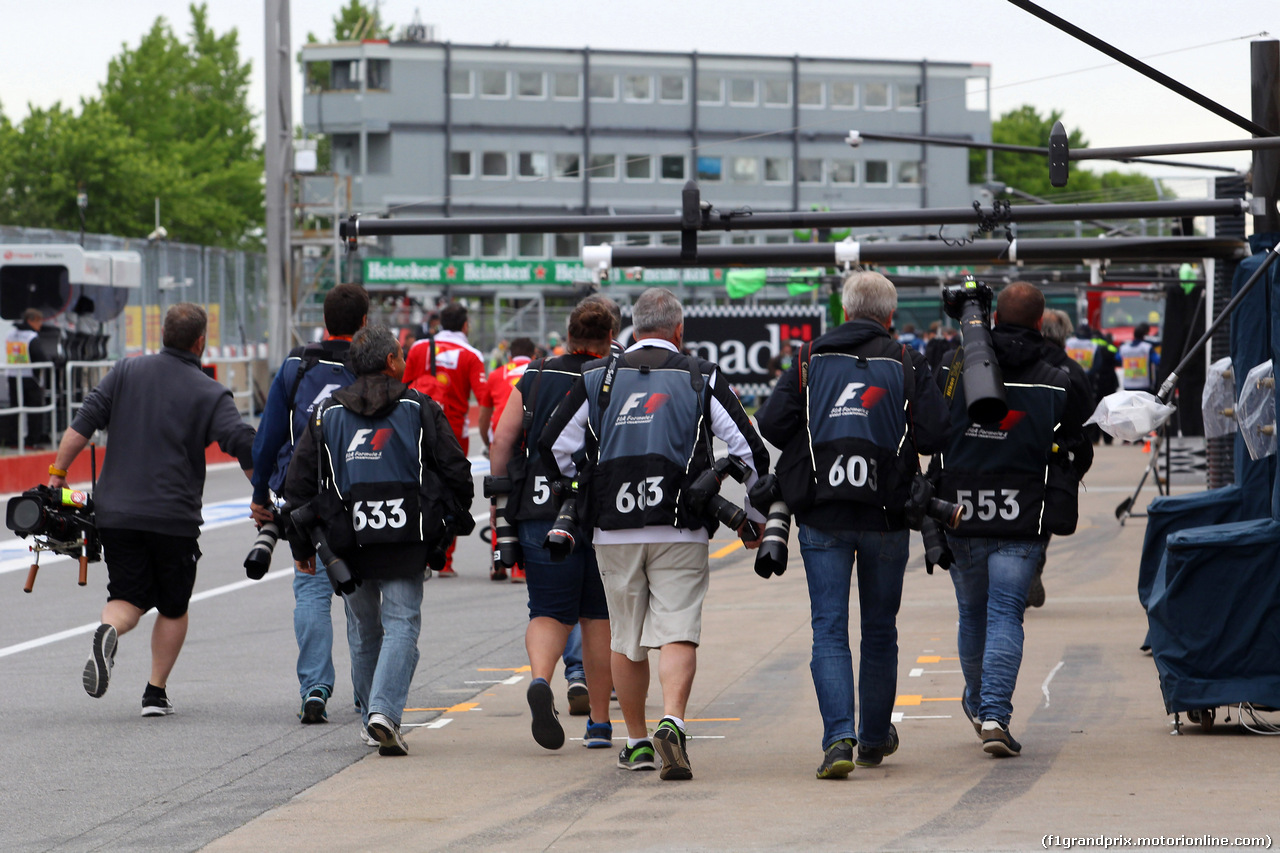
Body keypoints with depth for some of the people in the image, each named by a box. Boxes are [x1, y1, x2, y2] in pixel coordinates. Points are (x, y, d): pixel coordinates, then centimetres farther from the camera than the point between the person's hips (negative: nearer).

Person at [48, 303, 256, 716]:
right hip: (175, 518, -2)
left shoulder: (126, 372, 6)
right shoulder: (210, 394, -2)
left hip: (116, 513, 2)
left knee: (128, 598, 7)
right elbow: (245, 448, -9)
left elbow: (83, 423, 0)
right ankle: (156, 692, 9)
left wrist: (57, 473, 6)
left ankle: (108, 632, -27)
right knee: (173, 607, 15)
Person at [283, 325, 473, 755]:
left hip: (348, 542, 3)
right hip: (406, 541, -3)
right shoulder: (420, 409, 1)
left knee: (363, 629, 17)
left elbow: (299, 484, 7)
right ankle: (385, 712, -20)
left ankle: (371, 717, 24)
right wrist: (453, 524, 14)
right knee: (401, 625, -2)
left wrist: (302, 545, 14)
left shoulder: (328, 413, 7)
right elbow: (456, 472, 0)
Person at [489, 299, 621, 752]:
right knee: (598, 617, 10)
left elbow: (501, 440, 4)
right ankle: (599, 723, 14)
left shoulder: (534, 379, 7)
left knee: (550, 611, 4)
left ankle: (540, 681, -26)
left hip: (541, 512, 1)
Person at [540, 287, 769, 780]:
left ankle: (637, 742, 19)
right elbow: (750, 452, 1)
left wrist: (575, 503, 25)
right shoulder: (701, 380, 3)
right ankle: (672, 724, -26)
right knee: (678, 634, -5)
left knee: (625, 641, 13)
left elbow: (555, 448, 9)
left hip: (614, 532, 2)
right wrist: (752, 518, 14)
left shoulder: (597, 379, 8)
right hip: (680, 532, -2)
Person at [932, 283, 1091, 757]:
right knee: (1005, 615, -2)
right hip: (1021, 522, -2)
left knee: (972, 611, 18)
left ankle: (978, 704, 34)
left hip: (958, 516, 2)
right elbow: (1074, 455, 5)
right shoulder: (1058, 386, -3)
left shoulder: (954, 371, -1)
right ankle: (995, 714, -15)